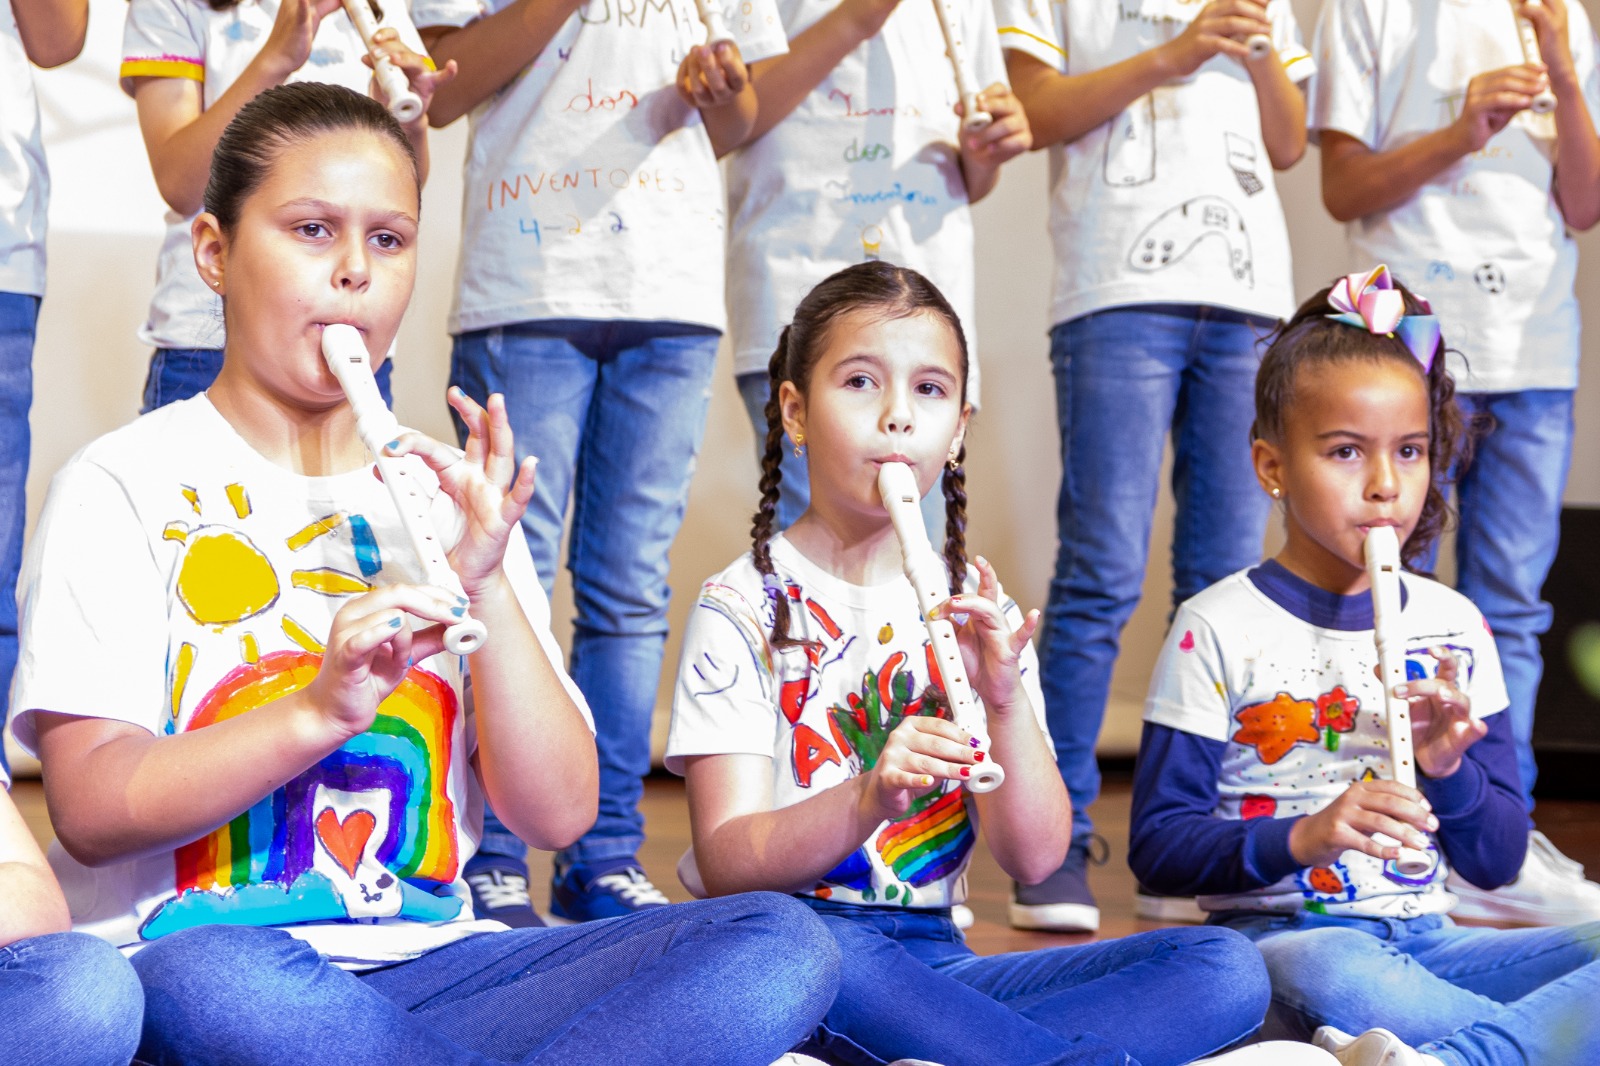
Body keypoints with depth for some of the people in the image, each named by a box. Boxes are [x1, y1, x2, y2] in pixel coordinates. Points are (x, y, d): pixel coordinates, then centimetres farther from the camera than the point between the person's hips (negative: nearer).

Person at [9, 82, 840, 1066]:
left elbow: (558, 815, 6)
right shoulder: (126, 485, 3)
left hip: (427, 960, 4)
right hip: (200, 946, -4)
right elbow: (91, 811, -9)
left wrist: (486, 583, -8)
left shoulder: (450, 498, 14)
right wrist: (320, 710, -23)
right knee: (213, 986, -42)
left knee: (783, 947, -19)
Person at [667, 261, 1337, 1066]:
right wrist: (867, 800, -29)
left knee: (1225, 969, -16)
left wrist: (1006, 702, -14)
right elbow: (725, 865, -10)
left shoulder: (977, 613, 12)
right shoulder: (745, 606, -1)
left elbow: (1034, 858, 4)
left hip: (934, 958, 5)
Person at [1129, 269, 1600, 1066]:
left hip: (1422, 939, 5)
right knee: (1330, 975, -39)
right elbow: (1156, 847, -5)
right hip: (1280, 936, -5)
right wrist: (1302, 838, -21)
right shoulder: (1220, 628, -1)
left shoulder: (1453, 627, 11)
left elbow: (1497, 863, 13)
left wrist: (1448, 768, -8)